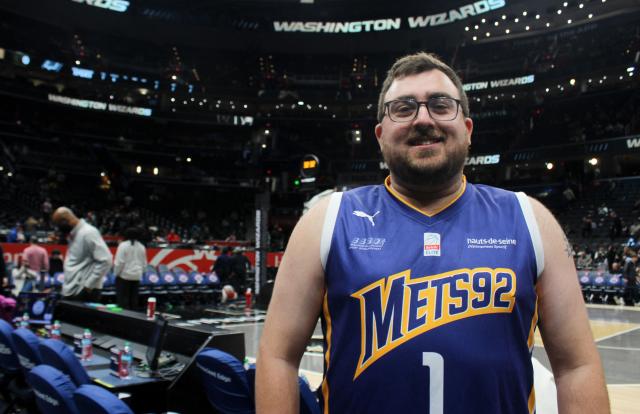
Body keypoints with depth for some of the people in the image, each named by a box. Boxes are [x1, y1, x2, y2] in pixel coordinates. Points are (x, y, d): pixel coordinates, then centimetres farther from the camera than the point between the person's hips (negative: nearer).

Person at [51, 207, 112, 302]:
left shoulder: (88, 233, -14)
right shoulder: (73, 235, 15)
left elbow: (105, 261, -20)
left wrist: (88, 284, -16)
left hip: (85, 293, -9)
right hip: (70, 291, 9)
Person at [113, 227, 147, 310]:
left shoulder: (123, 245, -11)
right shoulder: (141, 247, 5)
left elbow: (119, 262, -13)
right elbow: (144, 263, 11)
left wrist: (116, 273, -1)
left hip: (124, 275, -5)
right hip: (136, 276, 5)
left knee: (123, 298, 1)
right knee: (134, 298, 12)